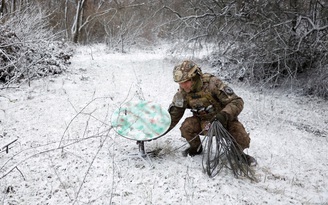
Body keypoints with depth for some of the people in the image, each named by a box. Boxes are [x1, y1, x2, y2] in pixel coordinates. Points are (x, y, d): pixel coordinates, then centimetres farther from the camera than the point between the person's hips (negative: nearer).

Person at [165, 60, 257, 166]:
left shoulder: (212, 83, -28)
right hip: (203, 122, 3)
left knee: (242, 140, -26)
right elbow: (173, 115, -2)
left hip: (224, 120, -3)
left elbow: (237, 102, -28)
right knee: (186, 127, -25)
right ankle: (196, 148, 7)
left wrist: (224, 115, -45)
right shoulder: (182, 93, -13)